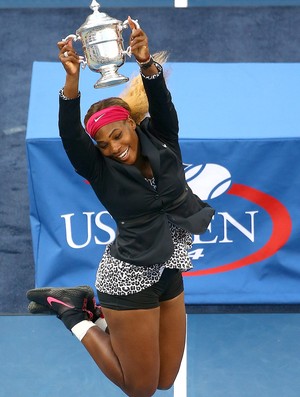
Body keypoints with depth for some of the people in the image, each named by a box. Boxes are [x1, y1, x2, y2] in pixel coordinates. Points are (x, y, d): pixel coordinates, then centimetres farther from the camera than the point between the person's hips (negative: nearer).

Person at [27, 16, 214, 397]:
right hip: (130, 276, -5)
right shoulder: (101, 170, -12)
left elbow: (160, 102, -20)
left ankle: (95, 308, 28)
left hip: (168, 273, 5)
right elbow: (70, 134, -29)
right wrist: (72, 79, -45)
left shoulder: (161, 141, -3)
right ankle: (71, 310, 18)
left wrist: (146, 64, -41)